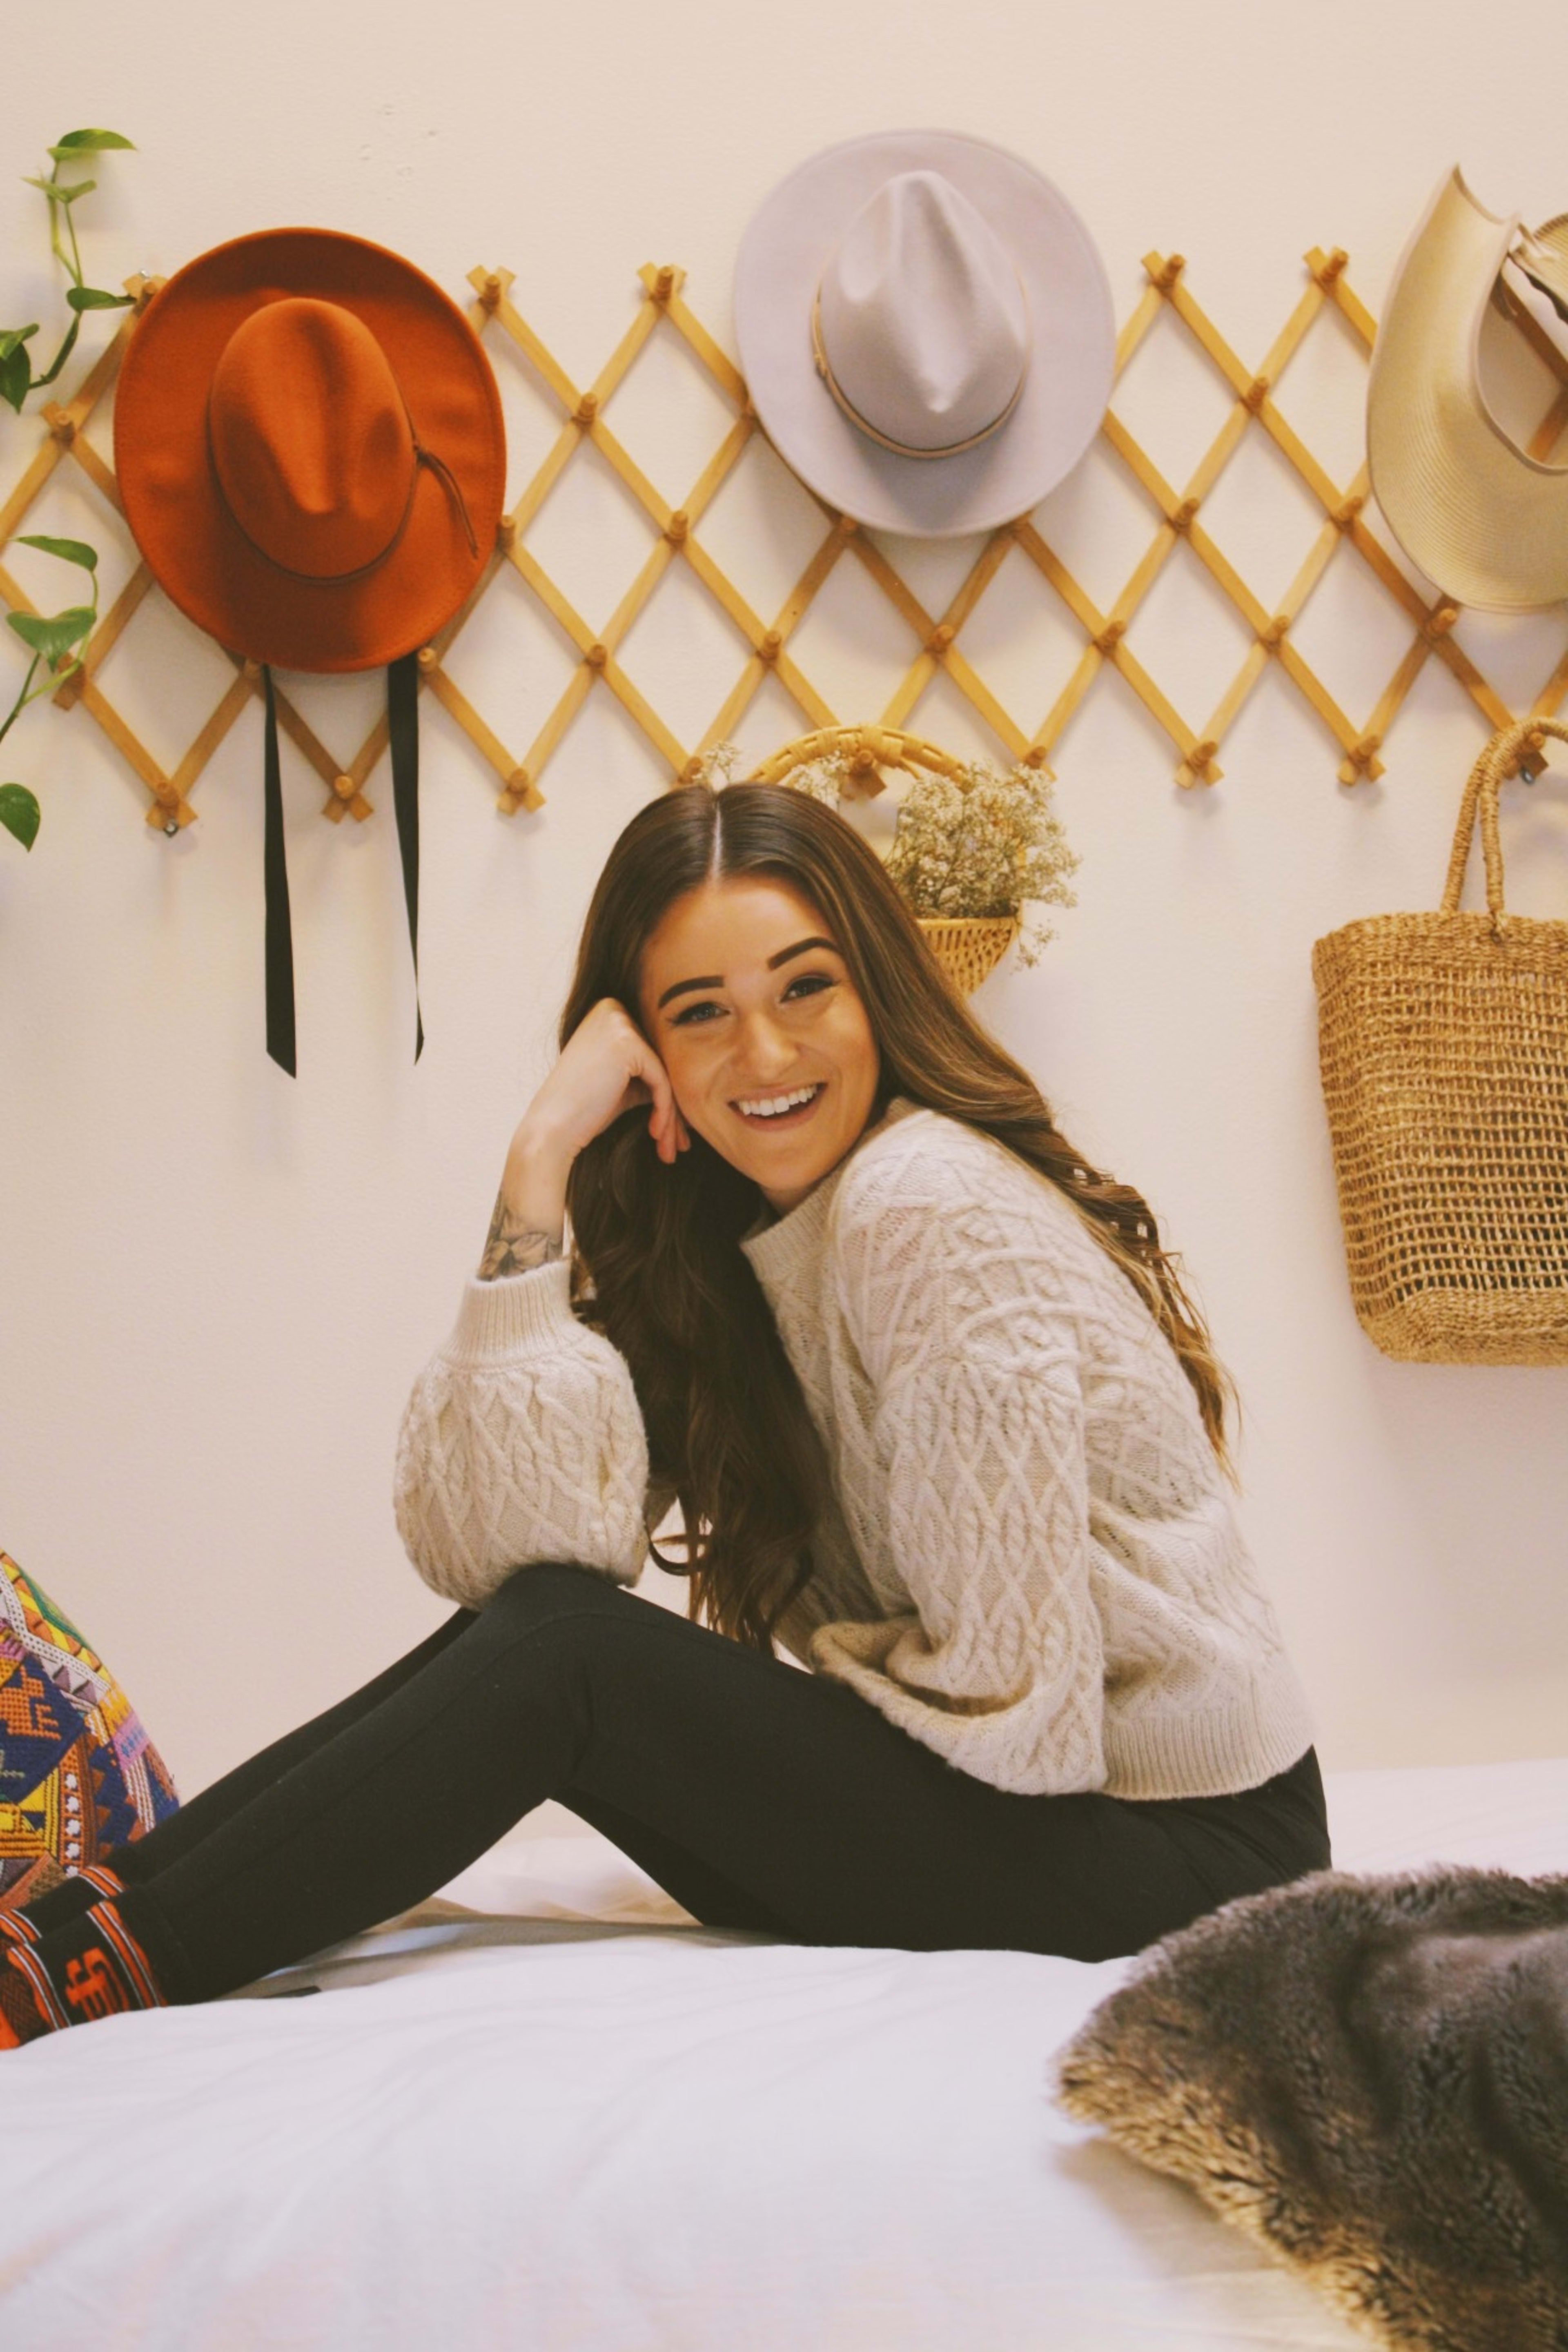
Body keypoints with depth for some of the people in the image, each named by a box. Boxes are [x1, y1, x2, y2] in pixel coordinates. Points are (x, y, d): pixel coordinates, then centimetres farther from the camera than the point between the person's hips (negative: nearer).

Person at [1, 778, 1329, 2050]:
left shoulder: (930, 1212, -20)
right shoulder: (689, 1236, 4)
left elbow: (1007, 1700, -21)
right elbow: (508, 1550, -12)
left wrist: (765, 1669, -3)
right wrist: (542, 1169, -16)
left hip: (1189, 1856, -7)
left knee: (568, 1655, -18)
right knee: (531, 1621, -7)